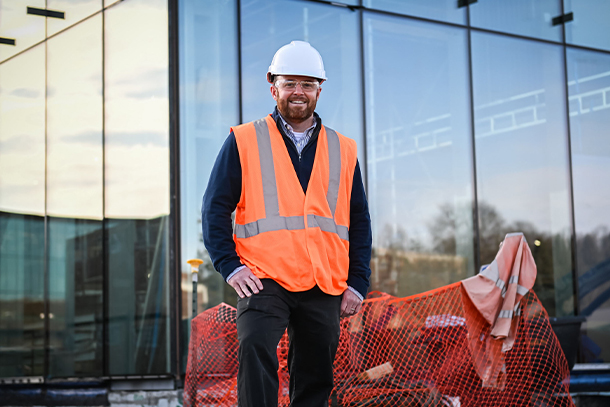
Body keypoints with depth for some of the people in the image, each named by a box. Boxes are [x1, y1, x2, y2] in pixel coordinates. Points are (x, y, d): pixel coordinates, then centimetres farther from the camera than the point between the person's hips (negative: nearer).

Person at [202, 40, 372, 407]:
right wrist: (230, 265, -10)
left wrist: (357, 282, 6)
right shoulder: (244, 142, 7)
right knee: (255, 349, -27)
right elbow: (215, 208, 4)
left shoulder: (343, 150, 15)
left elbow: (359, 222, 16)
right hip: (264, 280, -3)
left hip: (325, 288, 3)